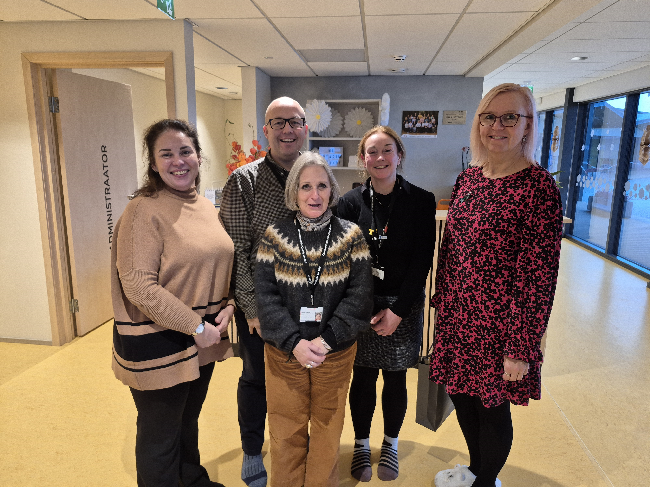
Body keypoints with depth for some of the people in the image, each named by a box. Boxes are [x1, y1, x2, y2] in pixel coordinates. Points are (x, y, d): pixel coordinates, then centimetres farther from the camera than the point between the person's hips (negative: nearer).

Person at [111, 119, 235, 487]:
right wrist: (195, 326, -19)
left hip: (203, 341, 7)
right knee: (161, 436, 13)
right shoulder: (144, 211, -17)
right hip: (158, 344, -7)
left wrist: (228, 306, -4)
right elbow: (139, 286, -22)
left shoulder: (207, 208, 6)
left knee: (189, 419, 27)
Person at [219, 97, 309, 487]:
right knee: (256, 378, 14)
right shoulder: (244, 181, -9)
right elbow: (235, 249, -11)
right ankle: (252, 453, 38)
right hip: (259, 305, -3)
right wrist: (251, 306, -13)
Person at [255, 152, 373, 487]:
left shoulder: (350, 236, -5)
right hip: (284, 352, 0)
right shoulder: (275, 236, -4)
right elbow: (266, 295, -7)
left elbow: (359, 295, -7)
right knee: (287, 431, 14)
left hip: (336, 353, 0)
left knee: (327, 430, 17)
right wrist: (295, 343, -16)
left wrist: (326, 339, -16)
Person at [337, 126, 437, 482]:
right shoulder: (351, 202, -3)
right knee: (362, 379, 12)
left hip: (404, 308, 0)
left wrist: (397, 310, -11)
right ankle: (361, 444, 36)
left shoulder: (421, 201, -5)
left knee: (396, 381, 13)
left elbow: (422, 261, -6)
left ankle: (390, 444, 38)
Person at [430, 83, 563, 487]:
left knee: (492, 408, 13)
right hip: (457, 316, 6)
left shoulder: (538, 186, -16)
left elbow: (540, 274, -17)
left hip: (499, 324, -6)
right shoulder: (469, 177, 4)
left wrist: (521, 348, -16)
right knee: (461, 394, 21)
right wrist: (442, 299, 14)